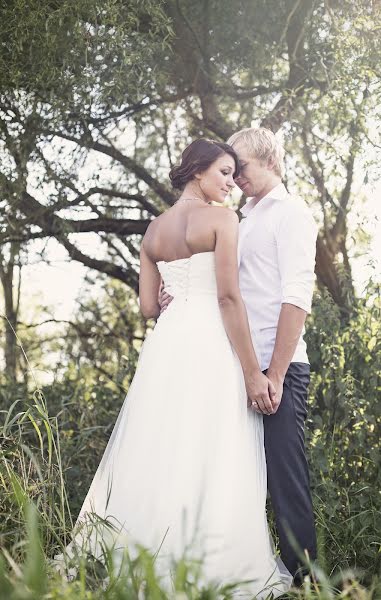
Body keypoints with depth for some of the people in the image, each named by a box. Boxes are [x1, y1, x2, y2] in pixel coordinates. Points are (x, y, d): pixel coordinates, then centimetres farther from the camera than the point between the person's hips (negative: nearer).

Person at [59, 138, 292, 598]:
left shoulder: (154, 230, 14)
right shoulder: (222, 218, -5)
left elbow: (148, 306, 11)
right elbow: (229, 296, -12)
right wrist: (252, 372, -11)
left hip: (167, 340, 7)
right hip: (211, 343, -6)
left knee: (161, 454, 10)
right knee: (211, 459, -4)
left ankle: (151, 561, 17)